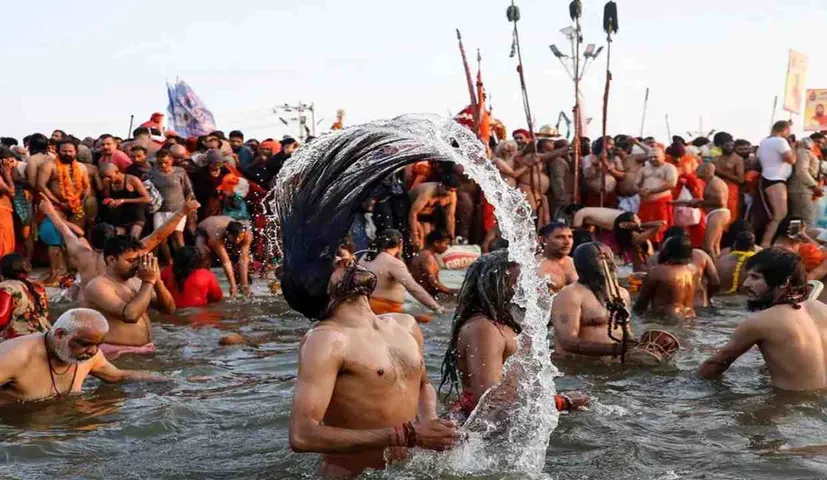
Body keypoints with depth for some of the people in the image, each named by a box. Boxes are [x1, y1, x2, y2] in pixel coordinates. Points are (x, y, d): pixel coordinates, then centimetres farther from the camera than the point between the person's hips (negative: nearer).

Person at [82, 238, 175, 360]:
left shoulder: (135, 281, 11)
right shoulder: (98, 286, -11)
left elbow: (169, 308, 9)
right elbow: (131, 315, -24)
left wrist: (157, 280, -4)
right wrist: (148, 282, -17)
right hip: (118, 356, -7)